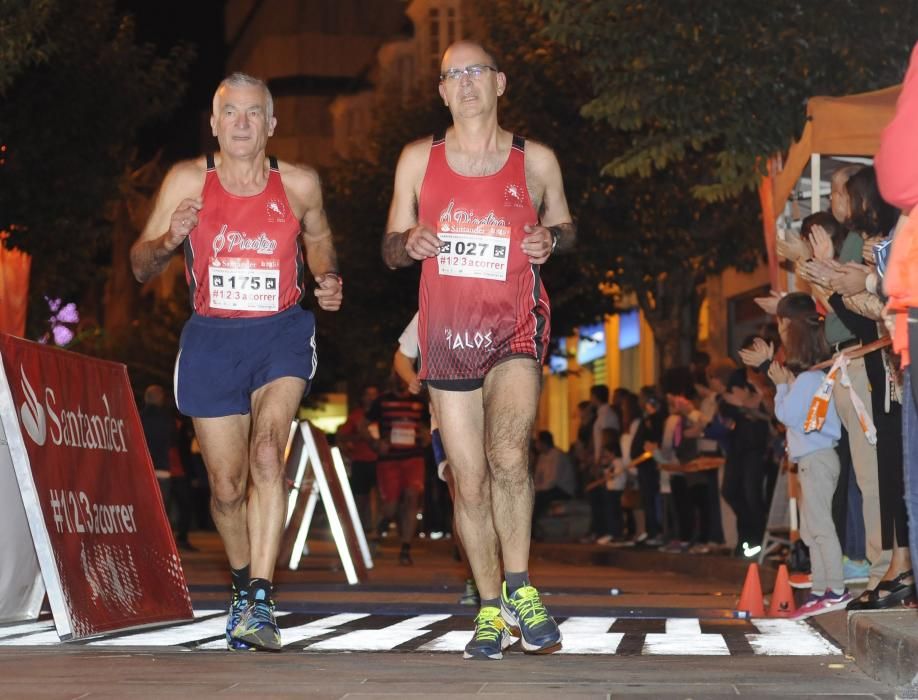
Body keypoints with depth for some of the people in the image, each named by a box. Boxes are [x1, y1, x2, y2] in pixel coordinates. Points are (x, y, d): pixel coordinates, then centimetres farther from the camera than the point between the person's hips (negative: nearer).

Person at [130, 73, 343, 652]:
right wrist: (169, 240, -20)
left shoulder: (299, 184, -2)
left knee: (267, 454, -25)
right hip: (212, 339, 1)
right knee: (227, 487, 7)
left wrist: (329, 279, 0)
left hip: (281, 333, -1)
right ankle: (244, 587, 34)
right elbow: (140, 267, 2)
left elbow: (319, 237, 21)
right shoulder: (188, 180, -3)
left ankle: (260, 603, -27)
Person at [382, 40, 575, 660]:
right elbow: (390, 250, 13)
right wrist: (410, 242, -11)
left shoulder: (537, 161, 5)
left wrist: (551, 239, -4)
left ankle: (519, 586, -9)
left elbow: (565, 226, 20)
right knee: (470, 481, 4)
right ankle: (492, 611, 16)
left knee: (508, 455, -26)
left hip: (515, 329, -2)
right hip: (446, 334, 2)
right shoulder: (419, 160, 8)